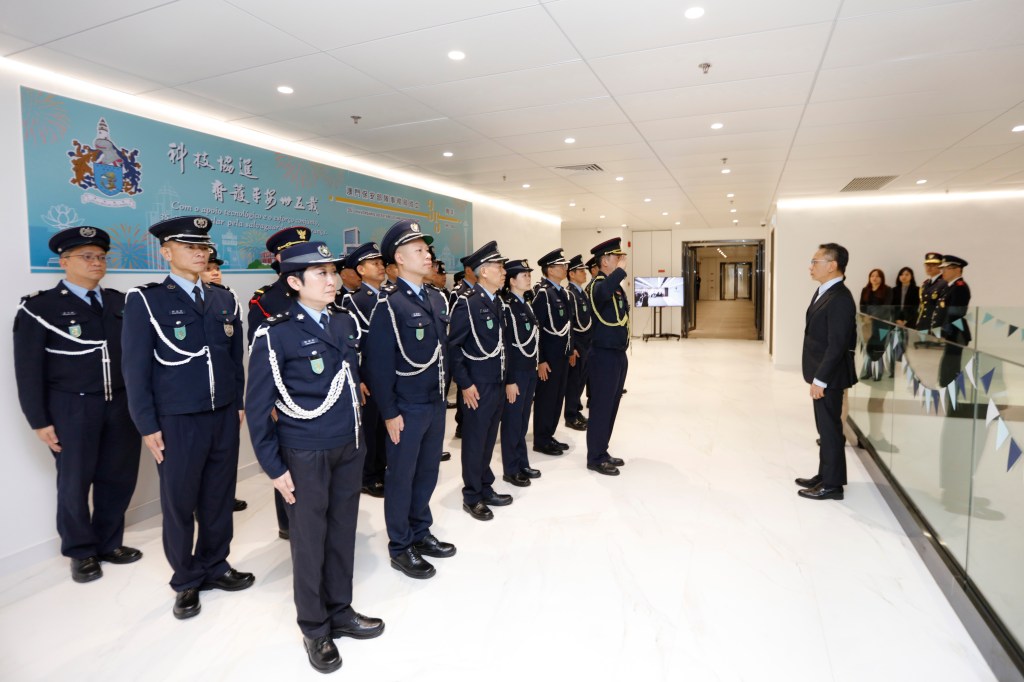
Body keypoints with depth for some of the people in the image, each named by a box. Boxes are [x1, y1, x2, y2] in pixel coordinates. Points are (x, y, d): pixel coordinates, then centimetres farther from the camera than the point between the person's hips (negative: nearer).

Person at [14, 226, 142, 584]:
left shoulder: (120, 302, 7)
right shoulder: (39, 307, -5)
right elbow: (28, 370, -5)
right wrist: (39, 421, -7)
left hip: (121, 405, 4)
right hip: (72, 409, -4)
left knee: (119, 478, 13)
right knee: (74, 484, 10)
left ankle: (109, 543, 32)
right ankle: (81, 553, 29)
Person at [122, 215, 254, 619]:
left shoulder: (223, 299, 9)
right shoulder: (145, 300, -5)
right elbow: (135, 368, -6)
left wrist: (240, 402, 10)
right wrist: (147, 426, -8)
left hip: (224, 417, 4)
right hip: (178, 420, -4)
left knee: (219, 498, 14)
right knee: (179, 503, 9)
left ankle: (215, 566, 32)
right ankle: (186, 581, 27)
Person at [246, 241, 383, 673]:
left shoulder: (348, 323, 4)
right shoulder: (276, 334, -13)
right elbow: (257, 406, -9)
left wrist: (359, 436, 13)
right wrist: (274, 467, -8)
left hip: (350, 448, 5)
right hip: (305, 454, -5)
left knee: (342, 532, 16)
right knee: (310, 539, 10)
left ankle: (340, 611, 36)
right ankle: (314, 628, 30)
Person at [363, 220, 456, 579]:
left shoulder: (435, 299, 9)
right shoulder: (388, 304, -14)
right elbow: (377, 363, -15)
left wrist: (444, 392, 14)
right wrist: (389, 413, -15)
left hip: (436, 404, 7)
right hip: (407, 408, -7)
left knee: (428, 471, 17)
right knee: (401, 476, 8)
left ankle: (420, 533, 35)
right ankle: (400, 547, 24)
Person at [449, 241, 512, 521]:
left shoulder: (497, 302, 9)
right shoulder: (467, 303, -15)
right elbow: (451, 346, -16)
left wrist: (506, 379, 14)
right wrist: (464, 384, -16)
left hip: (498, 383, 7)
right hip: (478, 385, -7)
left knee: (489, 440, 17)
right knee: (475, 442, 5)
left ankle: (486, 489, 30)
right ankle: (471, 497, 18)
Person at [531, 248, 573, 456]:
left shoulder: (562, 292, 12)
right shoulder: (542, 292, -15)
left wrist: (569, 350, 14)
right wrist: (540, 360, -19)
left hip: (562, 354, 8)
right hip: (548, 356, -8)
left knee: (558, 397, 14)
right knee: (545, 398, 2)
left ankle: (549, 436, 26)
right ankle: (541, 441, 14)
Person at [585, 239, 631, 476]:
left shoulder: (617, 286, 14)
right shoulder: (598, 285, -15)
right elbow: (604, 293, -43)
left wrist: (623, 352, 18)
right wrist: (621, 269, -29)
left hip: (619, 354, 9)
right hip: (604, 356, -9)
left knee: (611, 407, 15)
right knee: (601, 408, -2)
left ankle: (602, 452, 26)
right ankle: (595, 458, 9)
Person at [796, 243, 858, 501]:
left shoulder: (840, 298, -20)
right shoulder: (823, 291, 10)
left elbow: (837, 345, -23)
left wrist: (820, 379, -21)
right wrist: (817, 376, 16)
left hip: (829, 376, -10)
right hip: (821, 373, 10)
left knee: (830, 429, 1)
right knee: (826, 427, 18)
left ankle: (832, 485, 13)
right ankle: (824, 476, 30)